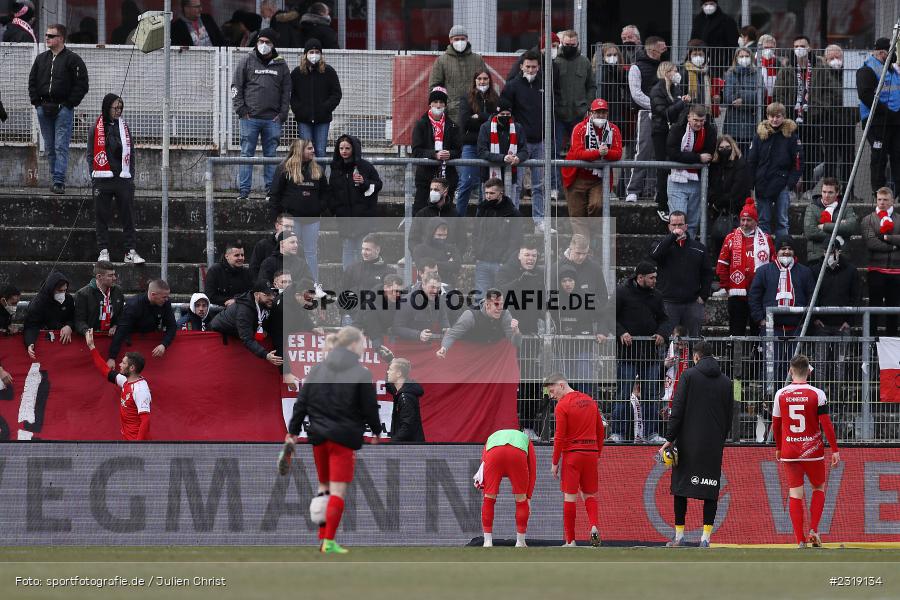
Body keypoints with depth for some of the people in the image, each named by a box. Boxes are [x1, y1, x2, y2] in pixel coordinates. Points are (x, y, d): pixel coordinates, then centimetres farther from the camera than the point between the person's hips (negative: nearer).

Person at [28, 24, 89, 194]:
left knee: (61, 146, -11)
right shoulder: (41, 59, 14)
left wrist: (70, 103, -9)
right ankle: (55, 179, 14)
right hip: (44, 109, 6)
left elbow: (82, 85, -4)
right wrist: (36, 102, 7)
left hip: (63, 109, -6)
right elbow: (32, 81, 19)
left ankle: (59, 181, -15)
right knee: (50, 147, 8)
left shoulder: (72, 59, -3)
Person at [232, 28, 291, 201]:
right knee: (247, 154, -3)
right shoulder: (248, 61, 5)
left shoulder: (280, 65, 10)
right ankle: (244, 190, -1)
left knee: (271, 155, 3)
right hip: (250, 117, -1)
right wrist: (241, 110, -5)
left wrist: (282, 114, 1)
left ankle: (271, 189, 7)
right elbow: (236, 86, 4)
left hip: (273, 120, 1)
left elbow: (286, 91, 12)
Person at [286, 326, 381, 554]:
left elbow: (301, 402, 5)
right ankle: (329, 542, -7)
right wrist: (376, 431, 13)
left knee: (323, 486, 18)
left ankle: (321, 536, 16)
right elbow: (370, 407, -4)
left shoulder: (317, 369, 6)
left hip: (318, 435, 5)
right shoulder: (361, 374, -8)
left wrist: (293, 431, 11)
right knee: (338, 490, -3)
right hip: (344, 438, -5)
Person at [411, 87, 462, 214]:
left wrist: (449, 154, -17)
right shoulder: (421, 125, 4)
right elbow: (417, 151, -5)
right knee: (420, 209, -7)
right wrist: (435, 154, -19)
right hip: (425, 174, -2)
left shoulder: (452, 126, 11)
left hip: (447, 175, 2)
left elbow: (458, 150, 6)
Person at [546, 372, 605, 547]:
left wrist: (555, 463, -4)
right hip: (591, 453, 5)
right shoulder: (590, 401, 10)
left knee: (569, 498, 0)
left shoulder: (562, 405, -9)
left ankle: (570, 541, 1)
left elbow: (560, 436, -11)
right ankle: (594, 526, -10)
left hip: (572, 454, -5)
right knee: (589, 495, 14)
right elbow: (601, 431, 13)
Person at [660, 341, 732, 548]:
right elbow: (728, 416, 12)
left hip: (688, 443, -3)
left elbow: (677, 410, -7)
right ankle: (706, 537, -3)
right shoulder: (725, 382, 8)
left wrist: (669, 439, -5)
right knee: (711, 491, 3)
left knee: (681, 487, 5)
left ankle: (679, 535, 5)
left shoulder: (688, 375, -3)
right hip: (714, 445, 3)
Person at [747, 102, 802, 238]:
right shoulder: (760, 134, 3)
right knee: (763, 221, 5)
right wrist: (751, 184, -2)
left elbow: (798, 161, -1)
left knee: (782, 221, 1)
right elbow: (751, 161, 4)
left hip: (782, 185, -2)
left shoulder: (790, 135, -2)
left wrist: (791, 182, -10)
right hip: (763, 184, 2)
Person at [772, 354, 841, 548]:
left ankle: (800, 540, 0)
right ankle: (814, 530, 4)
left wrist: (778, 448, 23)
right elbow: (826, 424, -10)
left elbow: (776, 425, 8)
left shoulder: (780, 394, -1)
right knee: (819, 488, 18)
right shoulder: (817, 394, -8)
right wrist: (835, 450, -3)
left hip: (789, 451, 1)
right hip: (813, 451, -1)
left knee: (795, 493, 5)